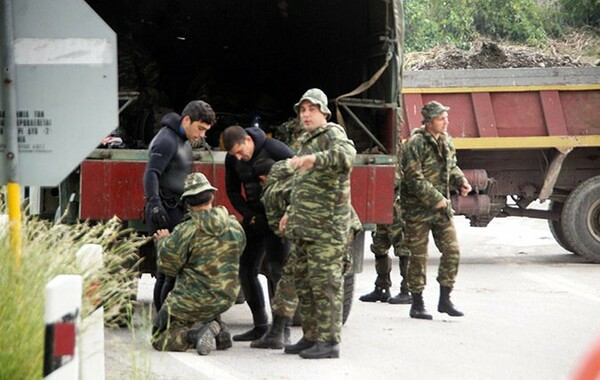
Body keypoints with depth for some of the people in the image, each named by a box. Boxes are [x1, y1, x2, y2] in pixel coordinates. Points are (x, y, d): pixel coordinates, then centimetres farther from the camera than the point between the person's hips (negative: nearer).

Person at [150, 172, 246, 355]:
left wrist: (163, 242, 8)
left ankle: (193, 336, -19)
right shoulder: (235, 227, -2)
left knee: (159, 339, 10)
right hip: (225, 299, 5)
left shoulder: (186, 232, -19)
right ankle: (218, 330, 13)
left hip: (191, 301, -5)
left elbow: (167, 265, -11)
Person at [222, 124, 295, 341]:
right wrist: (250, 216, -5)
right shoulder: (232, 159, -2)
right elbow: (233, 191, 8)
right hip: (254, 217, 6)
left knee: (276, 270, -14)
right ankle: (260, 325, 14)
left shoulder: (274, 149, -19)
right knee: (246, 270, 5)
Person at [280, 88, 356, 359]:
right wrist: (291, 212, 28)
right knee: (304, 282, 14)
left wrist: (314, 158, -47)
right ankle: (311, 337, 22)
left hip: (327, 226, -10)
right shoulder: (306, 141, 23)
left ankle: (329, 341, -9)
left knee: (325, 282, -10)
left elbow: (346, 154, -32)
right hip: (304, 228, 10)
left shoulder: (332, 133, -7)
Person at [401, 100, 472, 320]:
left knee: (452, 251, 4)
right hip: (418, 209, -7)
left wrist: (461, 182, 3)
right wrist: (436, 199, -20)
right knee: (418, 257, 1)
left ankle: (445, 300, 15)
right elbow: (414, 179, -20)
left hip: (442, 209, 7)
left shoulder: (446, 142, 8)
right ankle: (417, 304, 10)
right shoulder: (416, 144, -16)